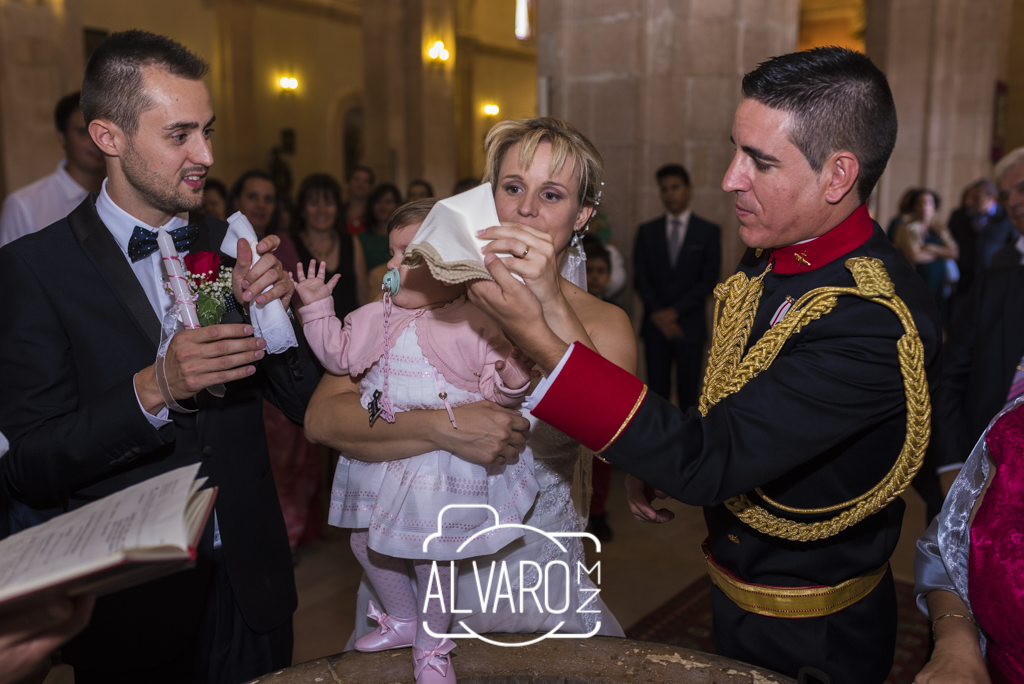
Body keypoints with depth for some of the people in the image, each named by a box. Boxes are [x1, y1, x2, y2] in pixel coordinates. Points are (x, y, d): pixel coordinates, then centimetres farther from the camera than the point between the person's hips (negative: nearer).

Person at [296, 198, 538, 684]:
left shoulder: (475, 325, -11)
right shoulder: (377, 317, 6)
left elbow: (497, 389, -11)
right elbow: (339, 355, 10)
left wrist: (511, 380, -32)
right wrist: (317, 307, 4)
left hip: (439, 461, -6)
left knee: (432, 551, 6)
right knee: (365, 541, 19)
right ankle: (402, 620, 44)